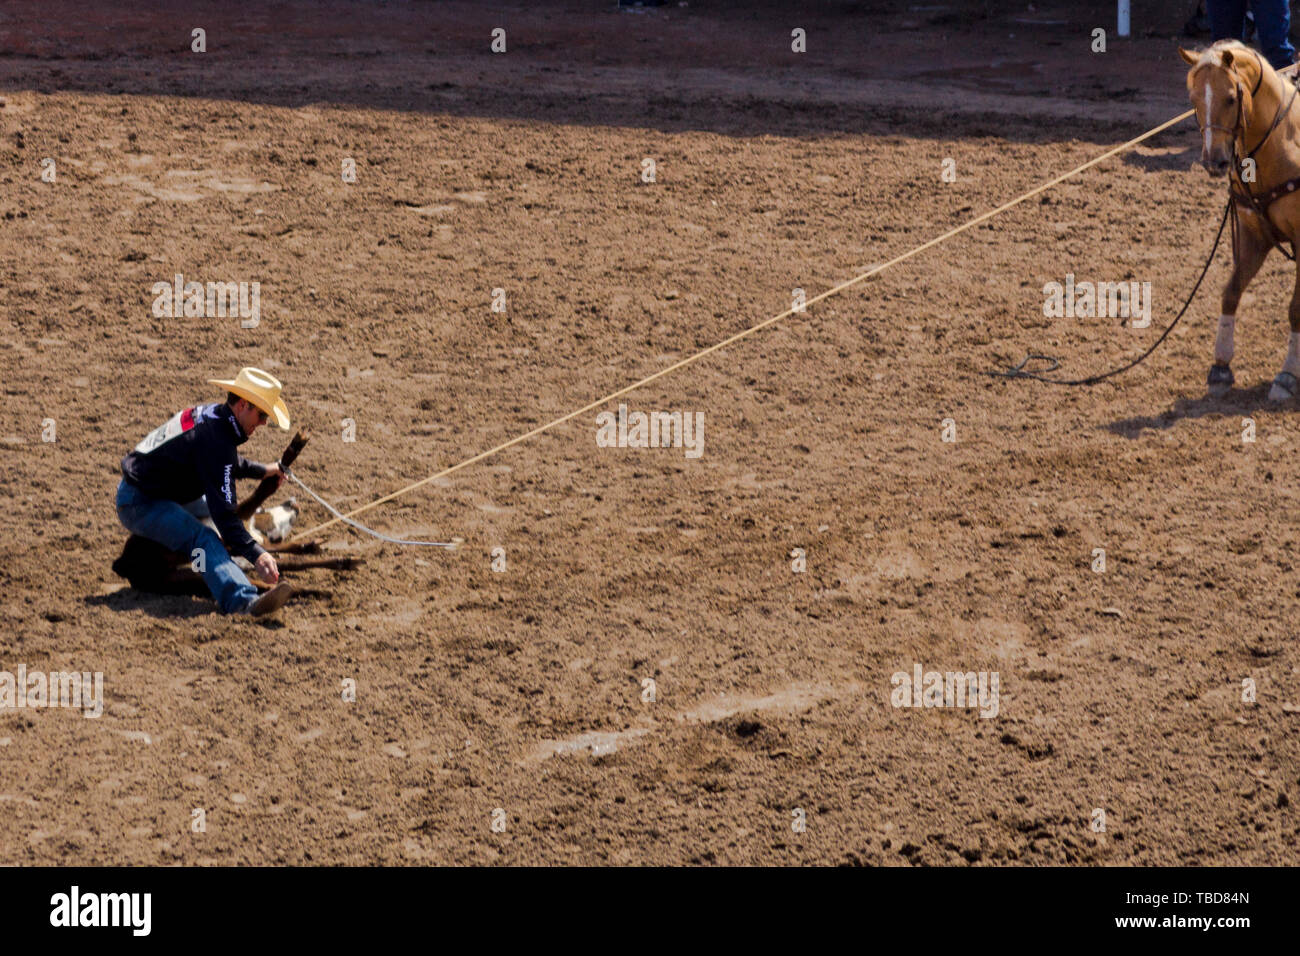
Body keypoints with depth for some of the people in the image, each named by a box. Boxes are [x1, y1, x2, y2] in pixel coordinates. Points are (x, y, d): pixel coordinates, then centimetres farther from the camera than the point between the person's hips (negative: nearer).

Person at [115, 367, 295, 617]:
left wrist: (262, 471, 35)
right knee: (203, 540, -33)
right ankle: (243, 601, -55)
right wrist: (257, 555, -36)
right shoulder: (215, 437, -26)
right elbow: (222, 511, -32)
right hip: (140, 505, -11)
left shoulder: (211, 413, 5)